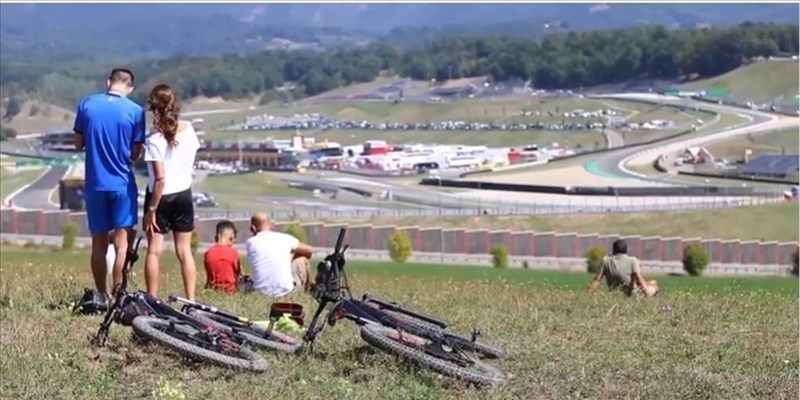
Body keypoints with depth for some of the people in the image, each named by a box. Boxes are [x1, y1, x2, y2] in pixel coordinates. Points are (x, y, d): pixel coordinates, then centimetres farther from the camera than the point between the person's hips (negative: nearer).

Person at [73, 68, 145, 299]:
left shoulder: (86, 105, 0)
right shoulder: (135, 111, -7)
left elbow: (78, 143, 7)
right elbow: (135, 153, -3)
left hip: (95, 184, 3)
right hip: (122, 184, -3)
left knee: (99, 243, 10)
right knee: (122, 243, 1)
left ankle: (102, 296, 16)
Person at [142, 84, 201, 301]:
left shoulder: (155, 141, -20)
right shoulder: (189, 130, -4)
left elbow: (160, 179, -22)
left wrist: (151, 210, -15)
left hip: (161, 197, -5)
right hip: (183, 195, 5)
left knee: (154, 250, 4)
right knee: (184, 250, 10)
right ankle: (191, 300, 8)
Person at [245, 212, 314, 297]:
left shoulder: (250, 243, 3)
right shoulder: (284, 238, 3)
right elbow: (309, 250, 20)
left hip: (261, 292, 1)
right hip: (285, 290, -1)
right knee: (303, 258, 25)